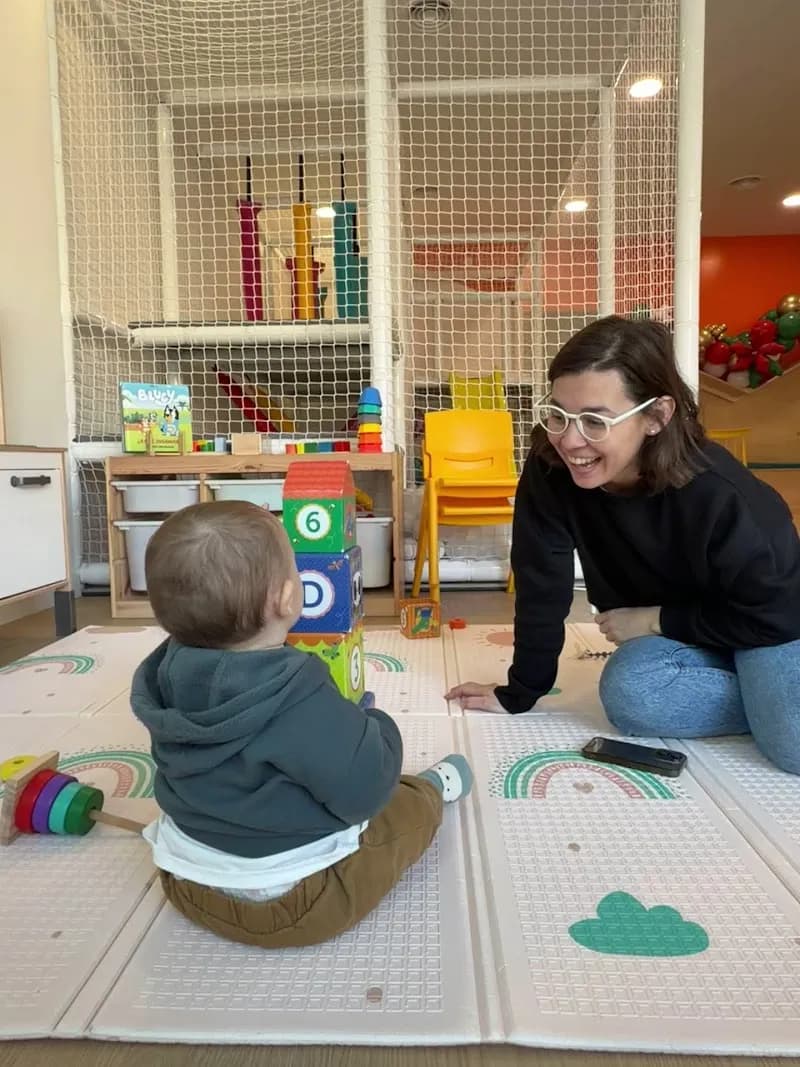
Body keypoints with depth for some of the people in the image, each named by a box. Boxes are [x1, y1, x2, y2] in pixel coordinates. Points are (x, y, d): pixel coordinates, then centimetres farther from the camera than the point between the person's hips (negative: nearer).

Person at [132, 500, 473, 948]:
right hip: (288, 901, -6)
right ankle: (435, 786, 42)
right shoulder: (301, 700, -35)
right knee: (414, 806, 14)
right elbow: (364, 793, -28)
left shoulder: (172, 673, -12)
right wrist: (378, 727, -9)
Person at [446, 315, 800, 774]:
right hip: (662, 628, 5)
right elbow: (541, 589, -16)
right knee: (628, 696, -26)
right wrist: (519, 692, -10)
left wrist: (655, 621, -19)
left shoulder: (715, 493, -36)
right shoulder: (548, 472, -26)